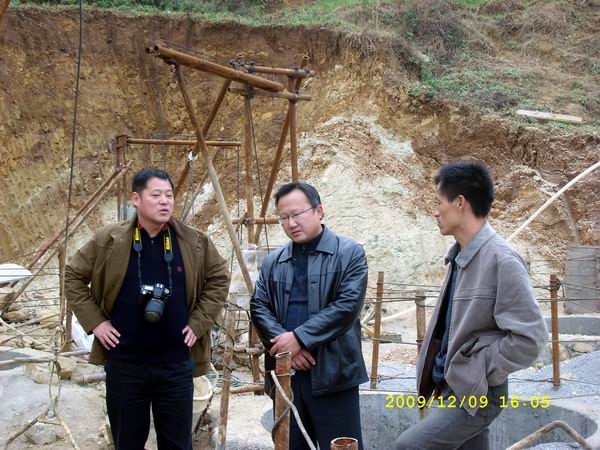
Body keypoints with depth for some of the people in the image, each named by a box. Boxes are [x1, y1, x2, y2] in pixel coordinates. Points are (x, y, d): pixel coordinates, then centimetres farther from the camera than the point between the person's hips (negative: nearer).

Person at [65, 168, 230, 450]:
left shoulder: (194, 243, -1)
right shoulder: (109, 241, -5)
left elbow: (219, 278, 11)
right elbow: (74, 276, 6)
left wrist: (199, 321, 2)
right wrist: (94, 321, -2)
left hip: (177, 364, 1)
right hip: (124, 364, -1)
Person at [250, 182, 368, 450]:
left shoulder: (349, 253, -2)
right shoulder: (272, 262, 13)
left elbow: (348, 304, -13)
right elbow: (258, 308, 7)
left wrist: (299, 337, -15)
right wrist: (284, 343, -11)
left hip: (332, 372, -4)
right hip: (285, 372, 5)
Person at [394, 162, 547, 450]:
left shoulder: (502, 260, -18)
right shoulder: (460, 257, 8)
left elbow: (530, 337, -21)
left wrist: (478, 375, -14)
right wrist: (438, 378, 11)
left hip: (475, 394, -8)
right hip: (448, 389, 8)